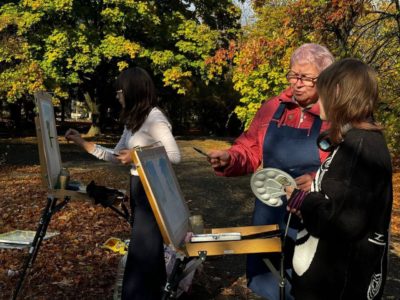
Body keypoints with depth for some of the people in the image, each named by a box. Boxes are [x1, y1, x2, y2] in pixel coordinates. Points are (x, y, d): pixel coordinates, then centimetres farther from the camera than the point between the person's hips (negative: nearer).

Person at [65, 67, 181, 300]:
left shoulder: (154, 118, -16)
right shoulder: (132, 121, 12)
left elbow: (175, 156, -22)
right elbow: (116, 156, 15)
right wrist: (83, 143, 10)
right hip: (138, 188, 9)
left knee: (143, 248, -2)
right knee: (146, 246, 18)